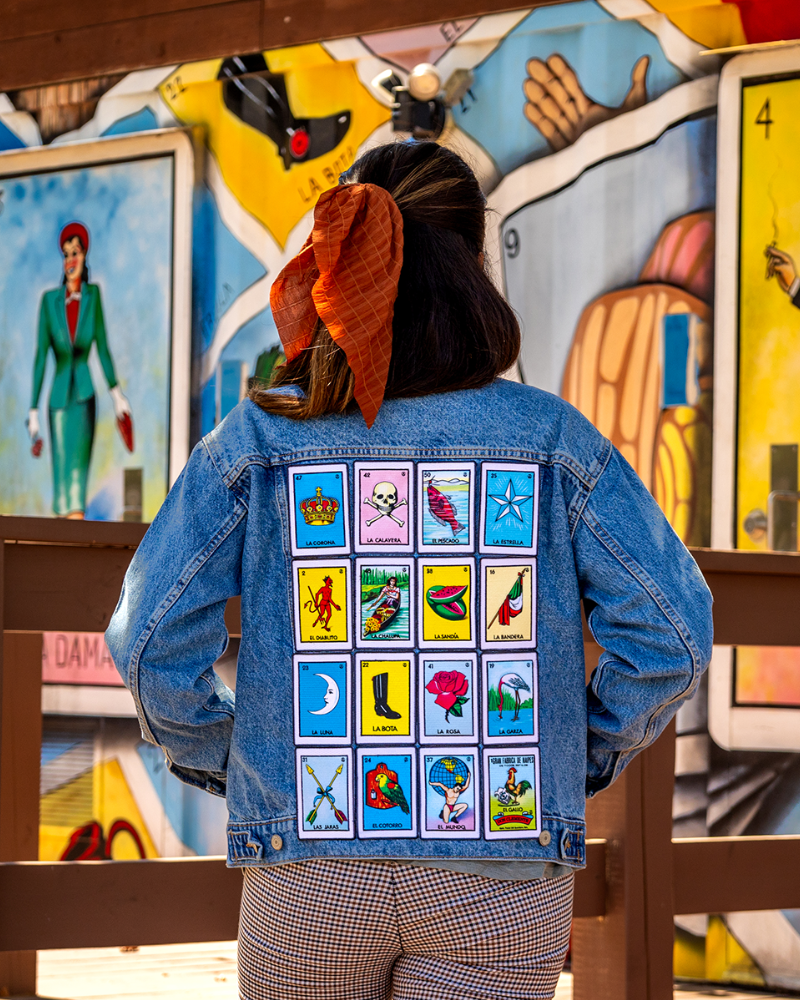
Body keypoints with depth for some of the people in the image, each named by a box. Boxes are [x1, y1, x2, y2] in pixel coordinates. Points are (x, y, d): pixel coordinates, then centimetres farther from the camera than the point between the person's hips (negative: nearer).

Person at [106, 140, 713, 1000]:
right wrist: (585, 760, 9)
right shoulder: (554, 439, -4)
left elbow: (151, 640, -8)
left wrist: (216, 762, 9)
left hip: (308, 862, 1)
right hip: (504, 873, 0)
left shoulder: (255, 441, -4)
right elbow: (670, 633, -7)